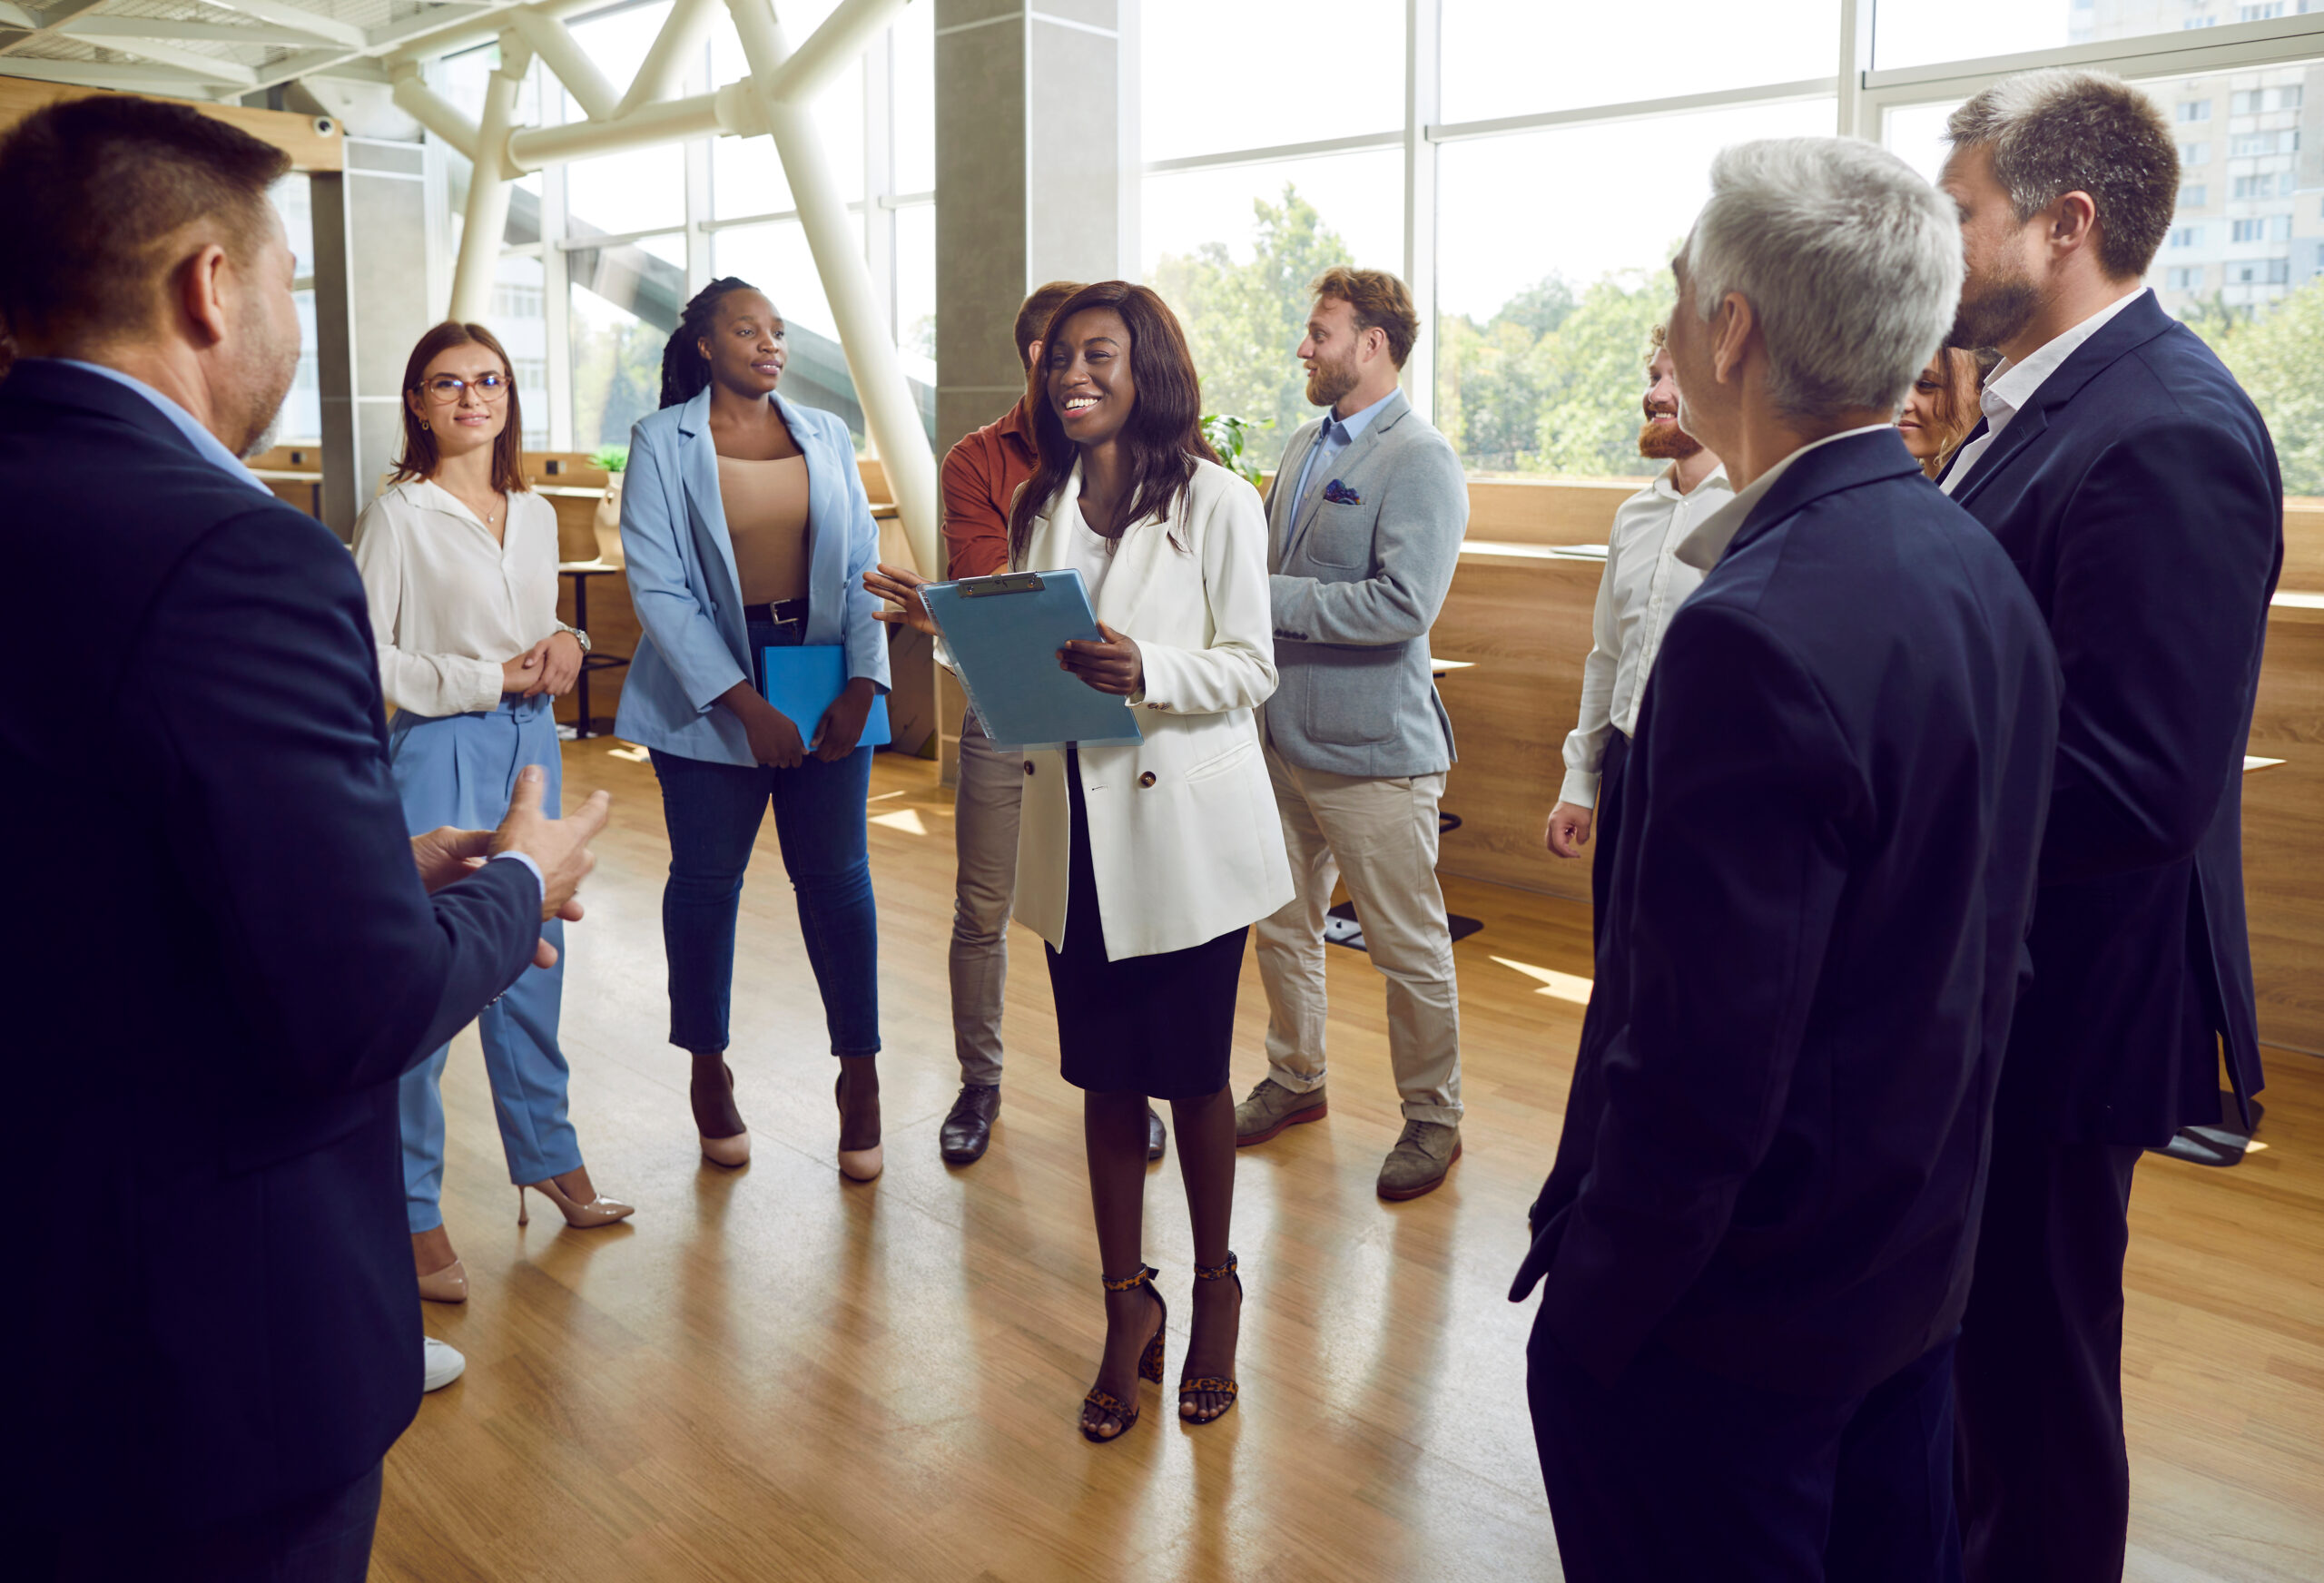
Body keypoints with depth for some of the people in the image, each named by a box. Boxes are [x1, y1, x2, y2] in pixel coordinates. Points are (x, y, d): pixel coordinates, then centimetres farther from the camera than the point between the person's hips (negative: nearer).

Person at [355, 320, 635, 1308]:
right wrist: (489, 680, -15)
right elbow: (363, 656, -10)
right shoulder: (399, 515, -7)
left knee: (532, 964, 14)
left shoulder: (534, 514, 11)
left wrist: (565, 643, -1)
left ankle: (546, 1153, 31)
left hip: (530, 746, 6)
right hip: (437, 753, -6)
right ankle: (412, 1210, 10)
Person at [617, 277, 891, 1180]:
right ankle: (708, 1071, 25)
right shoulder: (660, 443, -1)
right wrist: (745, 705, -14)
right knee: (706, 884, 7)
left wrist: (863, 685, -8)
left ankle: (861, 1079, 15)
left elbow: (863, 567, 6)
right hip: (710, 691, -2)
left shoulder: (826, 437, 9)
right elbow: (657, 586, -8)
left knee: (836, 881, 3)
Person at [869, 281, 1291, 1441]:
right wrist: (951, 623, -4)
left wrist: (1145, 670, -26)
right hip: (1077, 833, 5)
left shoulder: (1215, 501, -7)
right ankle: (1128, 1306, 28)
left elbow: (1249, 669, -10)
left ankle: (1215, 1289, 31)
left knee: (1192, 1076, 9)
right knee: (1106, 1079, 12)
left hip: (1184, 828, -4)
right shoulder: (1040, 506, 10)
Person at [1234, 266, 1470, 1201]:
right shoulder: (1305, 447, 12)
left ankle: (1432, 1119, 21)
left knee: (1409, 948, 5)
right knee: (1283, 927, 19)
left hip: (1373, 749, -8)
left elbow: (1405, 604, -24)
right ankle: (1295, 1080, 37)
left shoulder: (1420, 464, -13)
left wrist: (1268, 597, -20)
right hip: (1283, 733, 8)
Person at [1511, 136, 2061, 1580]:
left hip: (1737, 1315, -9)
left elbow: (1699, 1066, -27)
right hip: (1916, 1256, 9)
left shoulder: (1763, 632, -29)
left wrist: (1591, 1312, -15)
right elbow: (1982, 954, 8)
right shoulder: (1980, 568, 0)